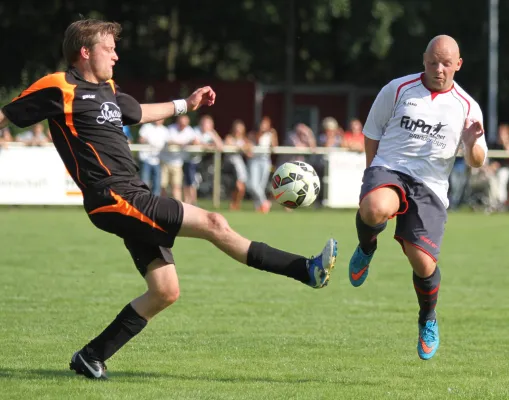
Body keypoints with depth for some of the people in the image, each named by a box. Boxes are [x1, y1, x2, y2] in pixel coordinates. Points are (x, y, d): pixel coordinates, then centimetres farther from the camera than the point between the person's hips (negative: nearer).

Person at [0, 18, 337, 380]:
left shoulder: (107, 90, 17)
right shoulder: (58, 88, -9)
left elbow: (137, 113, 38)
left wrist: (186, 104, 42)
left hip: (134, 197, 10)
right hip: (115, 200, -10)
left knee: (165, 292, 7)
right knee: (214, 224, -13)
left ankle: (92, 356, 14)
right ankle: (307, 270, -9)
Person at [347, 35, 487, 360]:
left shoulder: (467, 107, 5)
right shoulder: (397, 90, 2)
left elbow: (477, 162, 8)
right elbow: (372, 133, 13)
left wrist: (472, 144, -16)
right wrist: (373, 174, 4)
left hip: (430, 187, 1)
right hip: (389, 170, -1)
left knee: (424, 264, -11)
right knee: (376, 209, -39)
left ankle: (428, 320, 22)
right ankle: (367, 248, -1)